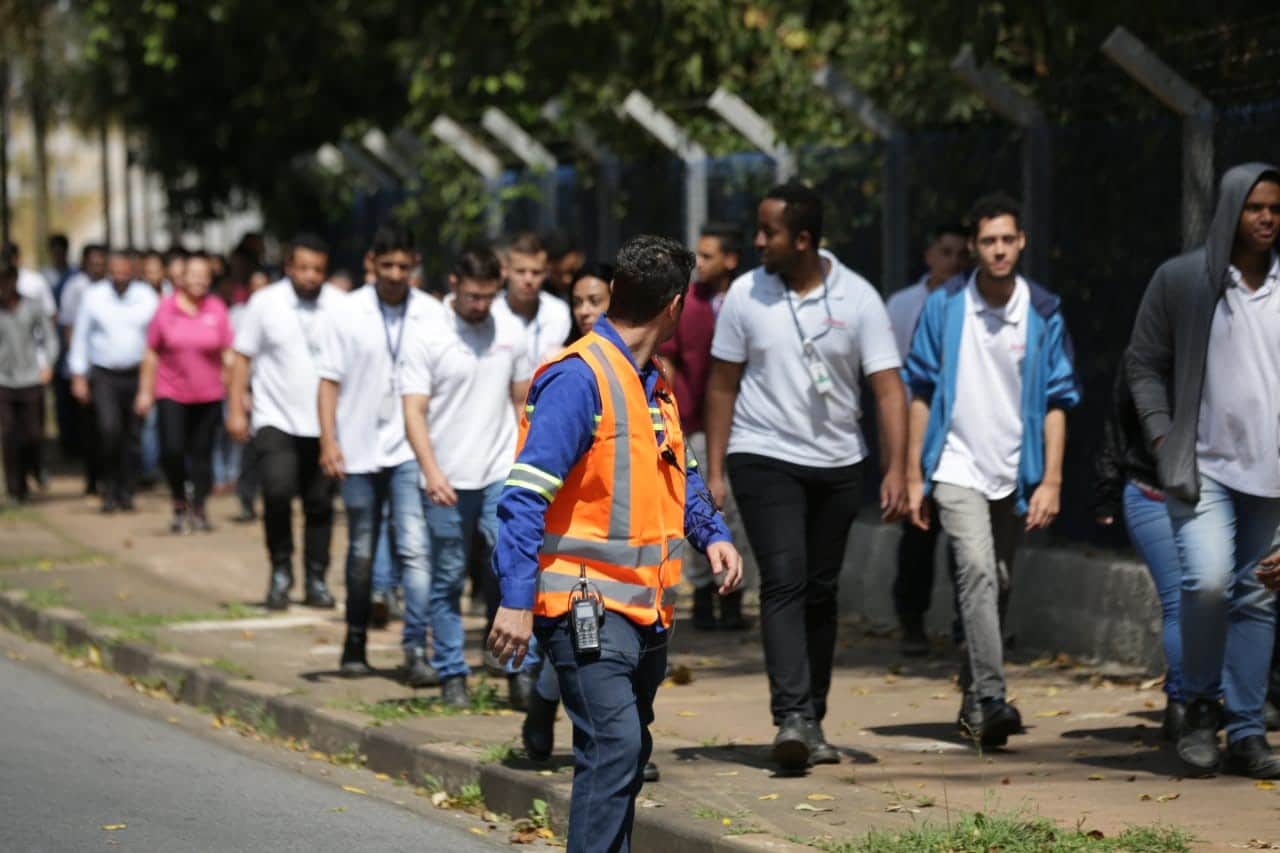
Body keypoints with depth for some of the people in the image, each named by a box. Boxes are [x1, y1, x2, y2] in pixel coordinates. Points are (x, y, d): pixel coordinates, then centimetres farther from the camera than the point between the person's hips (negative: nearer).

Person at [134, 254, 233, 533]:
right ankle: (179, 505, 9)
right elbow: (151, 353, 5)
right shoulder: (166, 308, -1)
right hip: (171, 393, -1)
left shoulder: (216, 309, 1)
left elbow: (228, 354, 5)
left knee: (202, 452, 4)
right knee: (172, 450, -11)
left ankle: (198, 508, 17)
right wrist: (145, 391, 4)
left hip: (208, 395, 1)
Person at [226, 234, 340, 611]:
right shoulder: (265, 303, -1)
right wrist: (235, 409, -3)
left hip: (324, 424, 2)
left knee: (320, 505, 5)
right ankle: (280, 570, 1)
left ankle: (316, 582, 17)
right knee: (278, 491, -18)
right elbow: (243, 357, 3)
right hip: (275, 420, -2)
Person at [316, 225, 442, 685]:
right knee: (361, 553, 11)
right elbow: (330, 380, 1)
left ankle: (416, 649, -15)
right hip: (359, 449, 1)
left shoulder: (431, 314, 2)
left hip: (411, 451, -1)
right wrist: (328, 440, -9)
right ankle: (356, 642, 27)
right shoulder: (347, 312, 0)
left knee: (414, 548, -13)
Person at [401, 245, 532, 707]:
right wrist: (431, 471, -22)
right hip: (447, 480, -2)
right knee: (448, 581, 6)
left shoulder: (511, 332, 5)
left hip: (500, 476, 2)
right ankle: (451, 674, 15)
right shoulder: (427, 338, -6)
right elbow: (414, 412, -10)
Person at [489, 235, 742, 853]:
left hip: (644, 610, 9)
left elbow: (676, 478, 28)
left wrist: (712, 535, 9)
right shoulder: (578, 379, -14)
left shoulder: (651, 384, 15)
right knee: (614, 745, -18)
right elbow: (526, 495, -19)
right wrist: (516, 600, -24)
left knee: (626, 754, 13)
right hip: (587, 607, -9)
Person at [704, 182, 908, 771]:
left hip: (837, 463, 2)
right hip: (765, 458, -2)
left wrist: (895, 470, -15)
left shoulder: (857, 299, -4)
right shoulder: (746, 294, -2)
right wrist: (714, 470, 0)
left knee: (821, 591, 9)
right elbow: (722, 384, 4)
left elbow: (888, 389, -5)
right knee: (784, 581, -15)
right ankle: (792, 718, -24)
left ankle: (812, 720, 20)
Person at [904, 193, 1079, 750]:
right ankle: (990, 698, -24)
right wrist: (913, 477, -1)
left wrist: (1051, 480, -5)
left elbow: (1057, 401, 3)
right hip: (957, 469, -3)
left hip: (1014, 474, 3)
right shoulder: (944, 307, -2)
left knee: (997, 588, 10)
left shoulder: (1043, 314, 0)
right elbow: (921, 392, 2)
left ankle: (973, 703, 25)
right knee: (977, 570, -20)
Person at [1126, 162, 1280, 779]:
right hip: (1204, 465, -3)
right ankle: (1200, 705, 3)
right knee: (1208, 580, -19)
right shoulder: (1180, 279, 0)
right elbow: (1143, 363, 4)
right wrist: (1163, 437, -6)